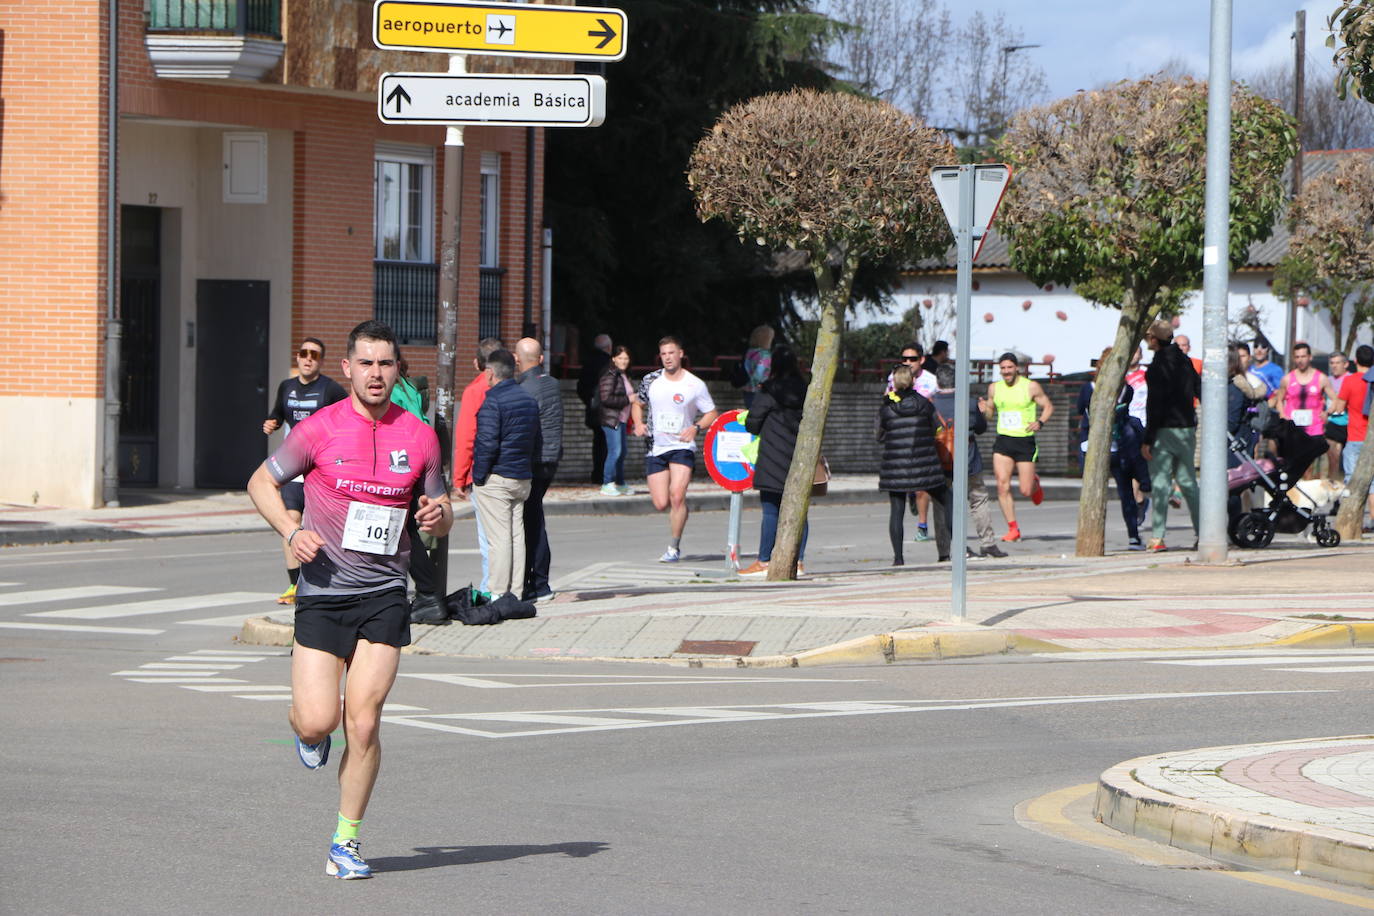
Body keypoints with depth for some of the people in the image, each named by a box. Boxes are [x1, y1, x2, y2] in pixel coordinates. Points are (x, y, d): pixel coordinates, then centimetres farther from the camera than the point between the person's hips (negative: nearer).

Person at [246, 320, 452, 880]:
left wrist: (439, 518, -10)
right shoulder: (319, 429, -3)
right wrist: (292, 531, -9)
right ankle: (304, 725, 29)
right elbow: (261, 482, 8)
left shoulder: (420, 437, 4)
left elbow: (439, 517, 14)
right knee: (318, 721, -10)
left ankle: (346, 843, 8)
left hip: (384, 596, 1)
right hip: (323, 590, -1)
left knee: (363, 724, -5)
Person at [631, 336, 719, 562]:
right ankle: (679, 509, 34)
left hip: (682, 447, -3)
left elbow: (712, 414, 4)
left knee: (677, 495, -21)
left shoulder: (695, 385, -3)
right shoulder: (651, 381, 5)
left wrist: (696, 428, -15)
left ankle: (674, 548, -10)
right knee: (661, 504, -4)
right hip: (655, 448, 3)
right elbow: (637, 404, 21)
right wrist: (638, 424, 0)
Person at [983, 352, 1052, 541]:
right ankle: (1013, 528, -3)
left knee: (1026, 491, -1)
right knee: (1002, 486, -12)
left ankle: (1034, 482, 37)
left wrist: (1040, 422, -14)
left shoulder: (1031, 387, -3)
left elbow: (1048, 407, 5)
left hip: (1025, 442, -2)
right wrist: (983, 410, -6)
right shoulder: (994, 388, 7)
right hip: (1003, 442, 2)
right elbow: (990, 412, 18)